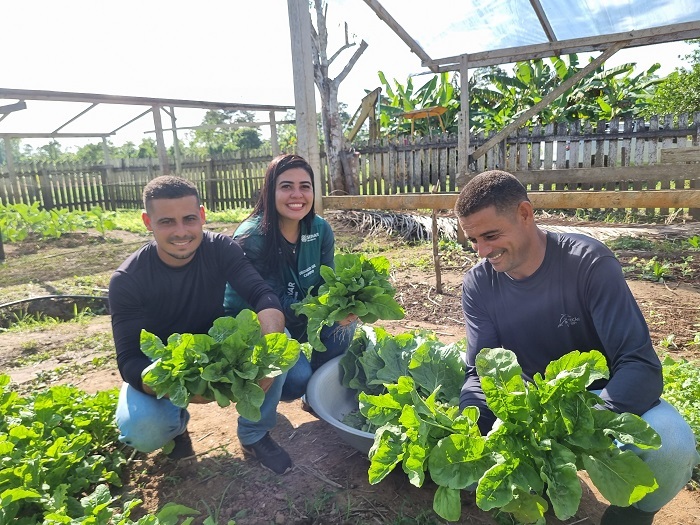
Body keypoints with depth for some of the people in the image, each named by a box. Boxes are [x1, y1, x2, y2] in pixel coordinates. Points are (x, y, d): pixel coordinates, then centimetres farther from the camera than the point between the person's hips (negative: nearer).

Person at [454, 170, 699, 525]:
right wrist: (480, 427, -32)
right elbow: (479, 374, -10)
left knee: (671, 446, -32)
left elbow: (641, 365, -25)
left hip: (603, 395, -1)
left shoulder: (588, 262, -21)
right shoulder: (478, 284, -11)